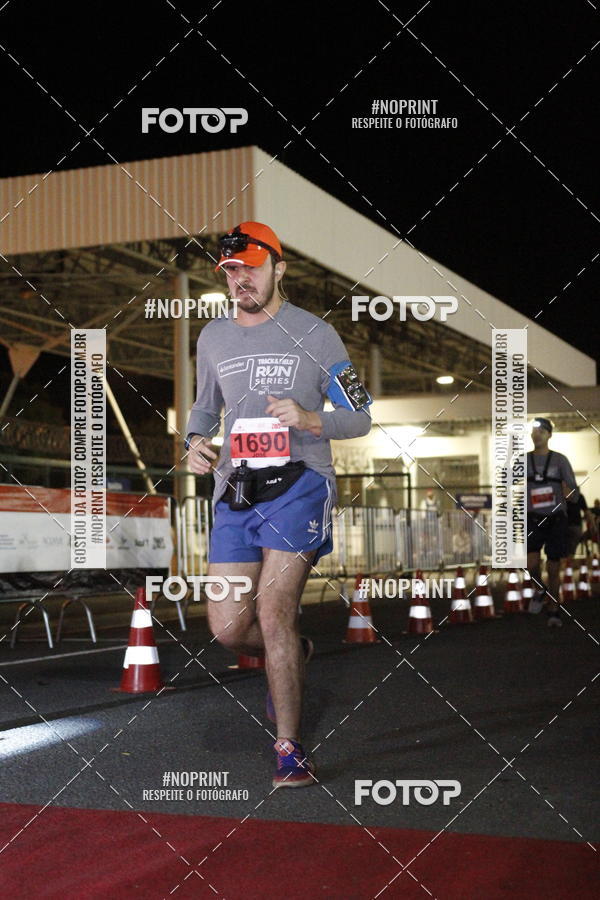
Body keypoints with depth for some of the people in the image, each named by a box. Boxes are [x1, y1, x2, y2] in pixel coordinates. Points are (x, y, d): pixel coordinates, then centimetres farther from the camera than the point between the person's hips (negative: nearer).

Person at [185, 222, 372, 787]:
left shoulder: (315, 334, 1)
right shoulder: (212, 338, 14)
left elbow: (360, 418, 4)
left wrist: (311, 419, -16)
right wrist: (195, 441, 5)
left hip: (299, 484, -5)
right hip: (234, 491, 5)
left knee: (272, 611, -16)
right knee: (227, 627, 1)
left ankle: (289, 750, -2)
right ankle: (295, 654, 36)